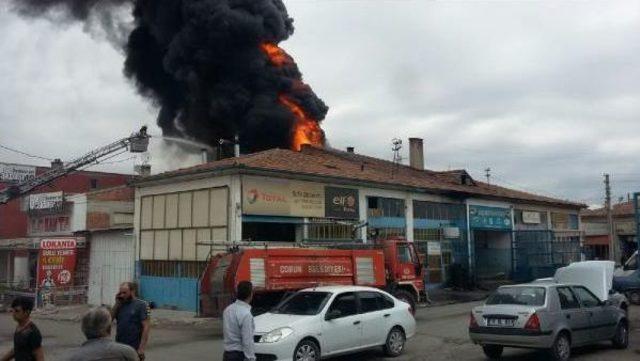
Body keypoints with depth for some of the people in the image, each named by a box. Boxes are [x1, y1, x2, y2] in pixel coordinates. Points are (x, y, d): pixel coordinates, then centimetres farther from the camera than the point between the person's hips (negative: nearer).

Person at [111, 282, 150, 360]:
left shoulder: (141, 305, -7)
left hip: (134, 349, -5)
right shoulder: (120, 305, 10)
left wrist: (141, 348, -18)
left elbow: (146, 327, -12)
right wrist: (117, 303, -2)